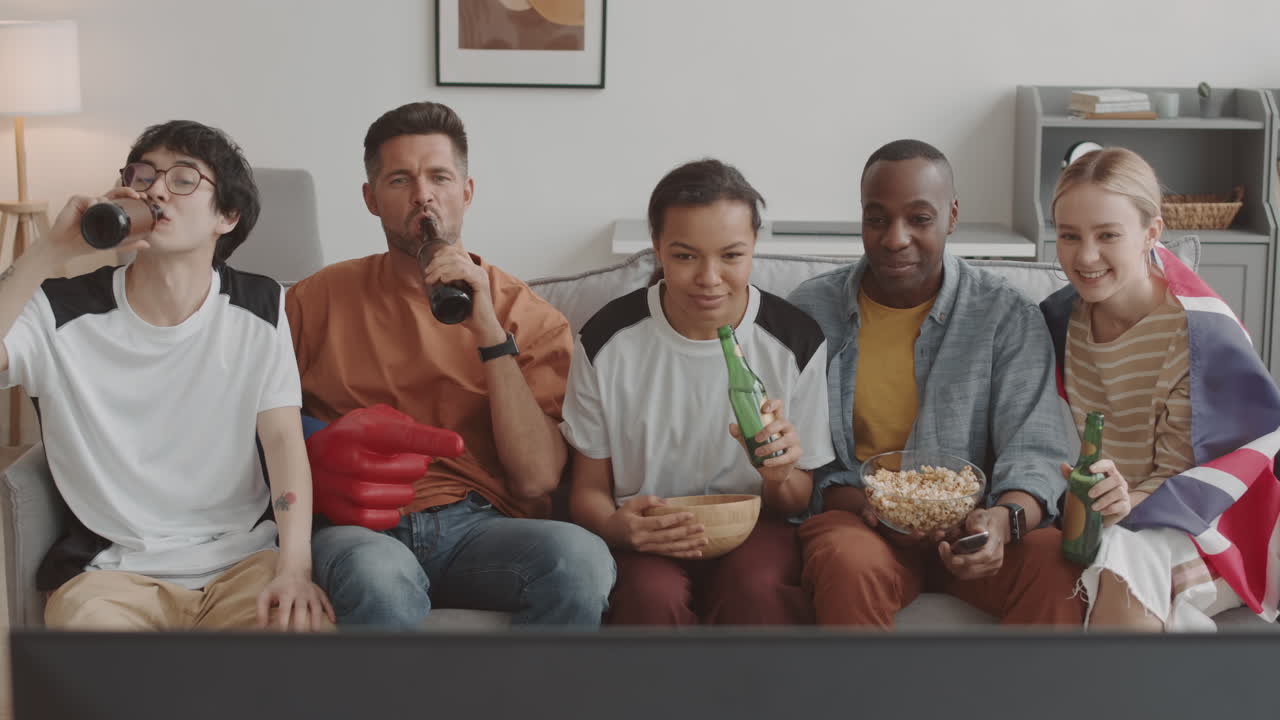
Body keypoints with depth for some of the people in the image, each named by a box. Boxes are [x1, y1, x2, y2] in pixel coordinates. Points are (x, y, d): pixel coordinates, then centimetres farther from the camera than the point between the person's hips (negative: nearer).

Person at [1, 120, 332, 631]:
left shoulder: (259, 308, 4)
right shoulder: (65, 310, -1)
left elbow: (284, 439, -3)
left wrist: (294, 569, -17)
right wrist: (52, 251, -21)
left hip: (243, 557, 2)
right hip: (110, 569, -1)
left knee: (304, 628, -28)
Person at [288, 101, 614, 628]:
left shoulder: (528, 316, 10)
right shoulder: (319, 300, 13)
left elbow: (537, 480, -2)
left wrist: (489, 332, -9)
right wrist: (319, 464, -6)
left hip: (479, 527, 2)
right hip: (357, 530, -1)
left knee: (581, 558, -32)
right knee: (379, 579, -39)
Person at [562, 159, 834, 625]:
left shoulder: (797, 341, -4)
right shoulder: (607, 342, -5)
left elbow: (798, 503, 5)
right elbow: (589, 491, 3)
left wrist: (781, 479, -20)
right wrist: (616, 527, -22)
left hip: (753, 530, 0)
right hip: (646, 537, 0)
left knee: (757, 591, -35)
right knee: (653, 596, -35)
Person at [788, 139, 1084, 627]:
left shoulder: (1008, 317, 1)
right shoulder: (811, 310, 4)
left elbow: (1035, 450, -7)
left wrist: (1004, 519, -31)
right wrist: (865, 506, -18)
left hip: (967, 529, 1)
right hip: (854, 519, -1)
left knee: (1056, 562, -31)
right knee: (849, 566, -37)